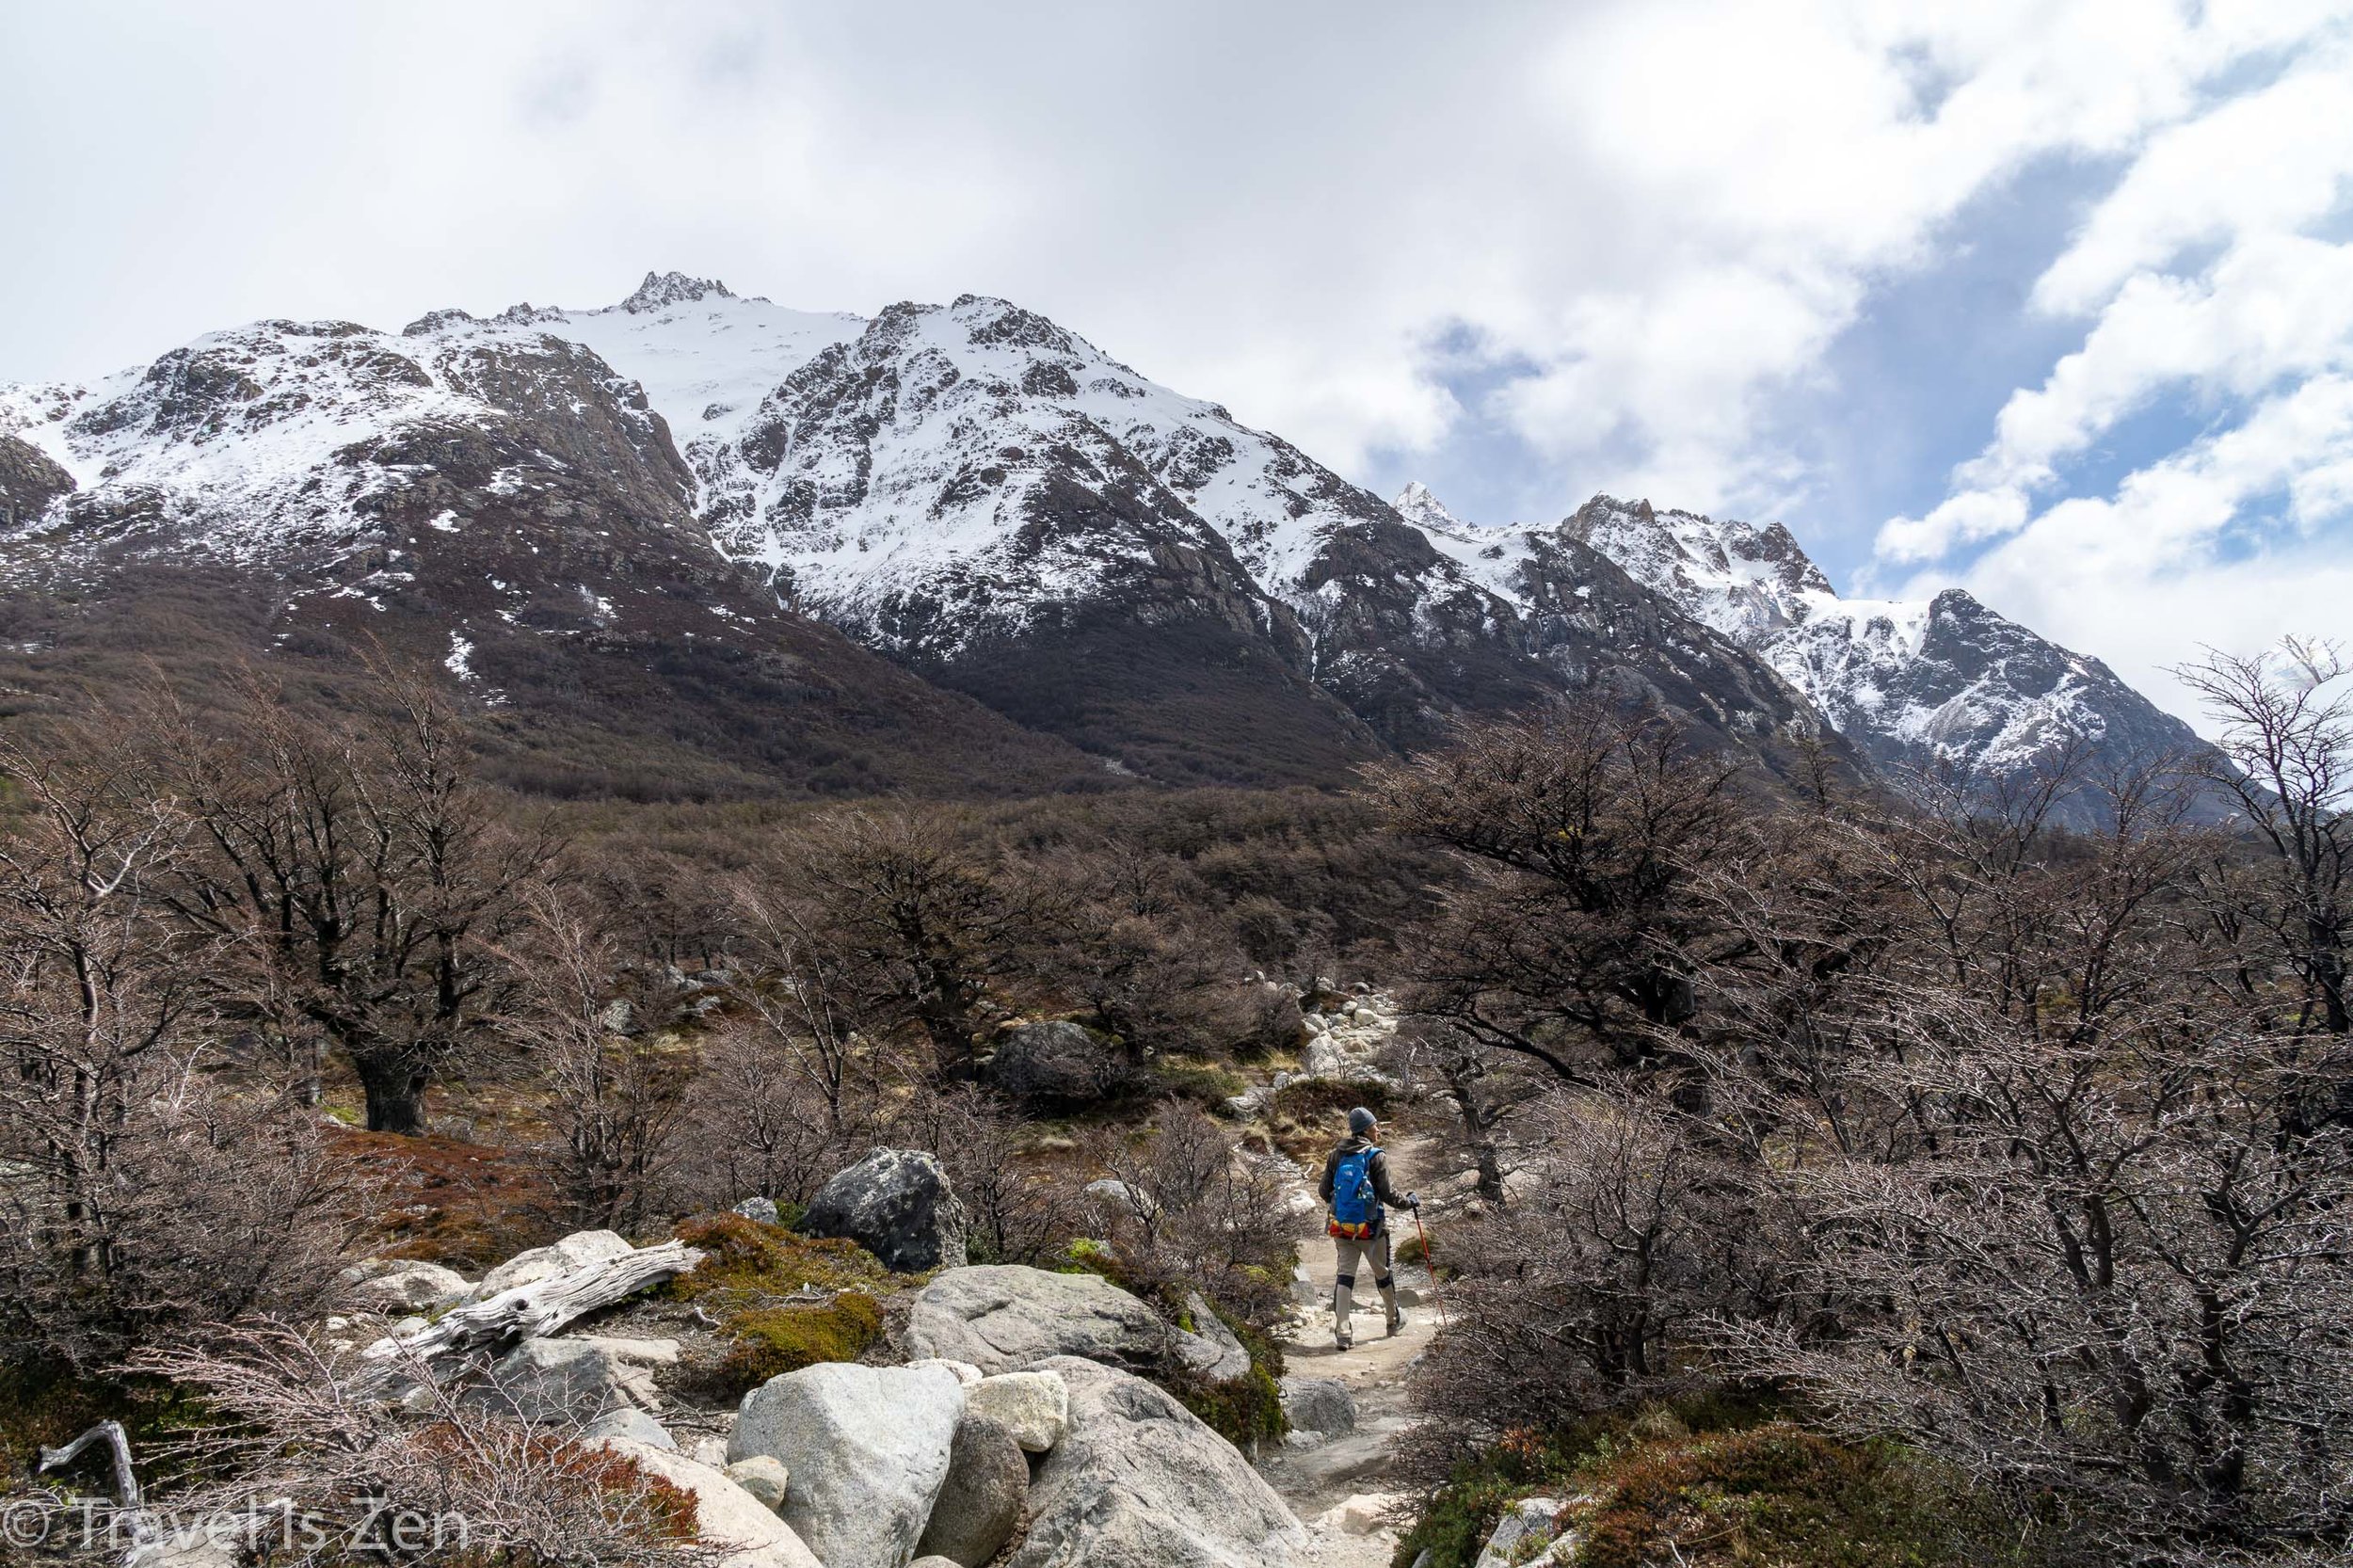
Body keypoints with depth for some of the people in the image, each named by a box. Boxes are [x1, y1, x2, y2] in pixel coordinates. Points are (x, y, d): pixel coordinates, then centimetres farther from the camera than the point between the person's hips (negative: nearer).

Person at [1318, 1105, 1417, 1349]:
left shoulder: (1336, 1154, 3)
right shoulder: (1376, 1156, -12)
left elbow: (1325, 1191, 6)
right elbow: (1387, 1193, -14)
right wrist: (1409, 1202, 3)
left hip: (1341, 1226, 3)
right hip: (1371, 1227, -3)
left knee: (1344, 1275, 3)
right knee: (1383, 1273, 16)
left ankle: (1342, 1332, -6)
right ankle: (1394, 1320, 35)